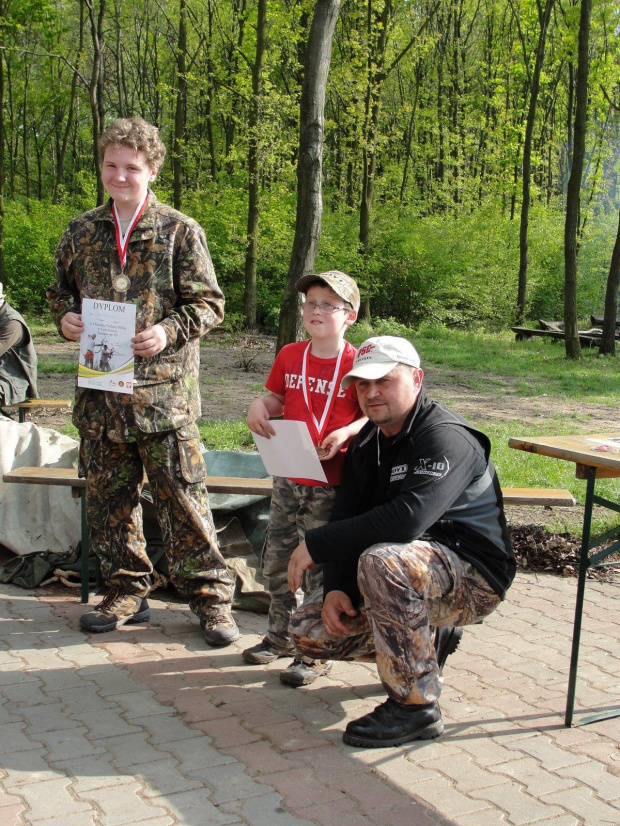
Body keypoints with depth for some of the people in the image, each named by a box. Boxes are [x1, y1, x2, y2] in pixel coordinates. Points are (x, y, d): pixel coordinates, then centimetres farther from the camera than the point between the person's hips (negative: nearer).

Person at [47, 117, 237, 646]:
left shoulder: (179, 231, -1)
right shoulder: (81, 232, 11)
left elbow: (209, 303, -1)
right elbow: (61, 291, 22)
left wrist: (169, 332, -18)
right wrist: (65, 318, -1)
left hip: (164, 388, -4)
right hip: (99, 389, 5)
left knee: (182, 495, -2)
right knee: (109, 496, 10)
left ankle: (210, 596, 10)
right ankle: (127, 591, 25)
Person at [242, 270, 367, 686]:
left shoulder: (357, 363, -8)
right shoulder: (290, 356, 7)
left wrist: (346, 434, -22)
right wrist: (259, 406, -4)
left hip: (330, 483, -5)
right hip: (288, 476, 6)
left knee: (319, 564, 0)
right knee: (278, 558, 15)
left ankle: (315, 652, 14)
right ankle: (281, 635, 34)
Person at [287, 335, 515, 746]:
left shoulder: (447, 438, -21)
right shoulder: (368, 444, 8)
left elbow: (406, 520, -36)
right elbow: (346, 519, 5)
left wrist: (316, 545, -29)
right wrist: (336, 588, -12)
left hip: (473, 577, -9)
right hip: (411, 572, 9)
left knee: (381, 561, -38)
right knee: (309, 630, 2)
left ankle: (416, 706, -23)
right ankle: (427, 641, 17)